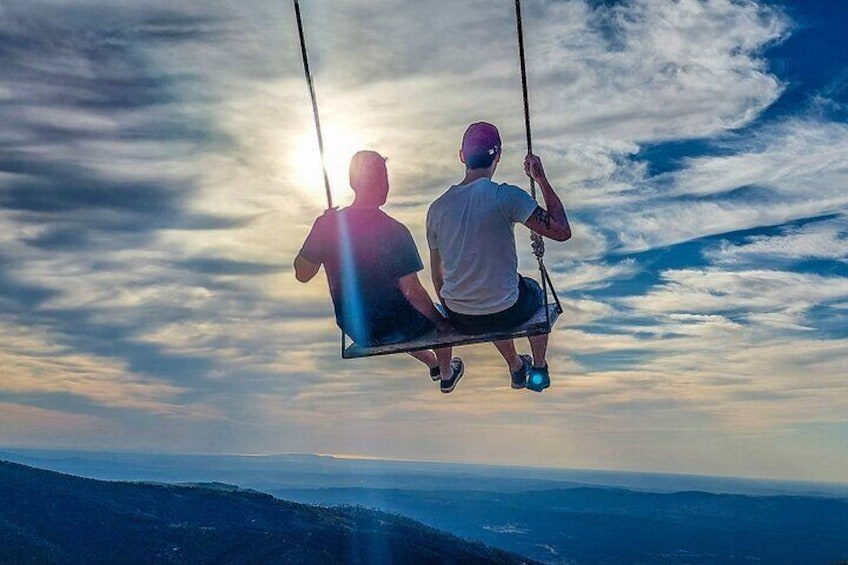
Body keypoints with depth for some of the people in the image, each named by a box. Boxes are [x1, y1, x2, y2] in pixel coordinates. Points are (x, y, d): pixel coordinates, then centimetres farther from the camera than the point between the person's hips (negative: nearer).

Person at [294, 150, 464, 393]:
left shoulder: (327, 225, -16)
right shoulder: (395, 232, -28)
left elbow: (302, 274, -4)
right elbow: (412, 292, -25)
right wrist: (440, 320, -7)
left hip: (352, 328, 5)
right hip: (392, 331, -4)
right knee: (438, 313, 27)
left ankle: (432, 363, 59)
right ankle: (446, 375, 49)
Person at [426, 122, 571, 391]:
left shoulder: (437, 207, -4)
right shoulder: (506, 196, -20)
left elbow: (437, 276, 6)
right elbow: (562, 232, -17)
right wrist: (542, 179, -7)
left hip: (459, 320, 4)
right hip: (505, 314, -3)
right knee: (536, 292, 33)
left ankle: (516, 368, 53)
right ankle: (539, 369, 45)